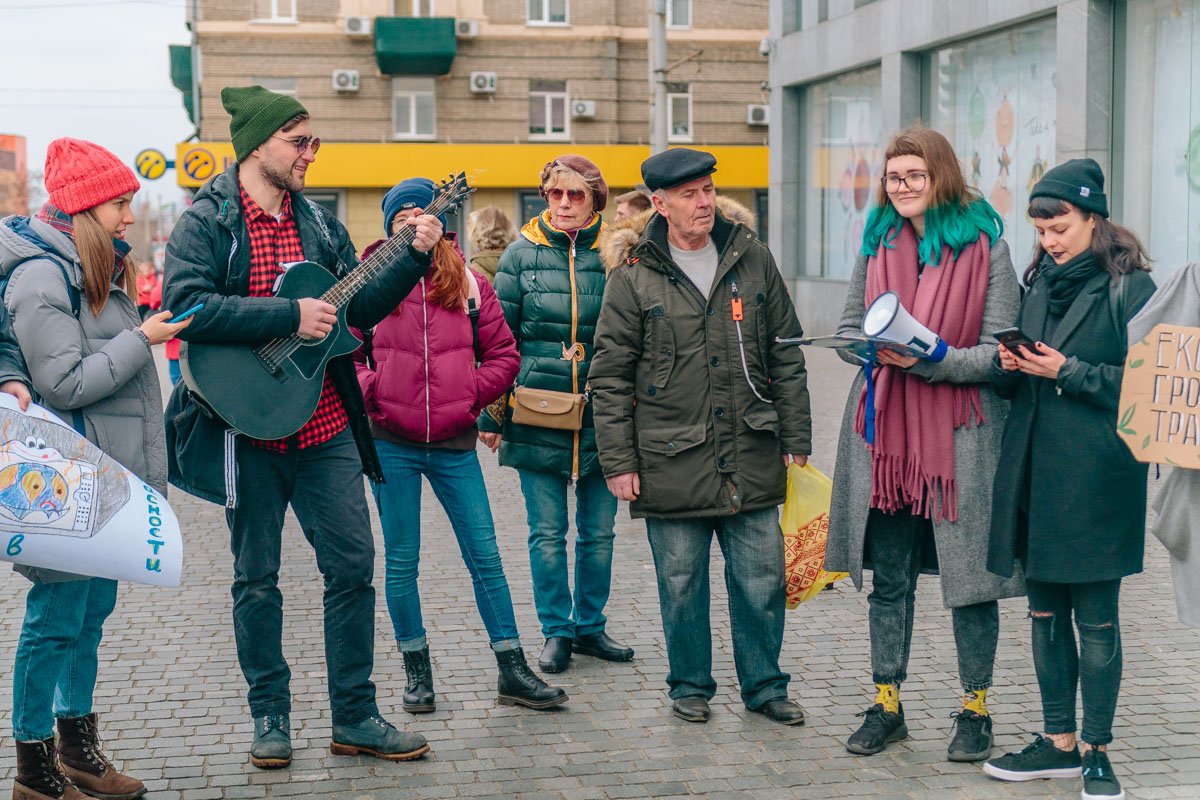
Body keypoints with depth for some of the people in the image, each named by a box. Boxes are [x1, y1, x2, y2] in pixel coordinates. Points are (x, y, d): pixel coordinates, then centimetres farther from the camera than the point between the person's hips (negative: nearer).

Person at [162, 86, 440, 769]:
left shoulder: (319, 223, 10)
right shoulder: (207, 222, -7)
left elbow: (360, 309, 12)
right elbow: (188, 307, -22)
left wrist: (415, 257, 1)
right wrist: (290, 315, -23)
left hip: (326, 429, 5)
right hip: (249, 431, -5)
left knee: (354, 564, 4)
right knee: (257, 577, 8)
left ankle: (356, 716, 15)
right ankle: (270, 715, 22)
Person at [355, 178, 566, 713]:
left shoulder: (468, 284, 5)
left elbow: (504, 354, 8)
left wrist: (472, 395, -4)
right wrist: (372, 393, -9)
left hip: (455, 446, 1)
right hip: (391, 446, -1)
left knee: (484, 557, 3)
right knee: (401, 562, 6)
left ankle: (513, 673, 12)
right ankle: (417, 672, 20)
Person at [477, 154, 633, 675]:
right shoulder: (523, 255, 1)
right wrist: (490, 413, 0)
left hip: (601, 417, 1)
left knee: (598, 531, 10)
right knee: (547, 533, 4)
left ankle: (590, 626, 24)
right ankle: (557, 631, 17)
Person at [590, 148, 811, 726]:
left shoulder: (751, 257, 6)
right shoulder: (633, 277, -3)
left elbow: (787, 356, 10)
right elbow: (609, 377, -1)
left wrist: (797, 439, 7)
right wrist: (618, 461, -5)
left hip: (752, 458, 2)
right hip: (672, 463, -2)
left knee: (762, 581, 7)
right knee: (681, 584, 8)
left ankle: (764, 685, 24)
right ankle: (690, 686, 26)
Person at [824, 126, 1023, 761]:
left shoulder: (985, 247, -5)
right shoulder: (877, 242, 9)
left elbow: (998, 353, -9)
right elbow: (848, 328, 11)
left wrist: (926, 359, -21)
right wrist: (878, 350, -11)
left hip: (960, 434, -4)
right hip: (884, 428, 4)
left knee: (970, 574, 3)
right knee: (888, 578, 11)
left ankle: (975, 710, 18)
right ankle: (886, 705, 23)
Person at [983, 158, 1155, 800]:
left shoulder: (1130, 288, -5)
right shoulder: (1039, 283, 14)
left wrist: (1068, 372, -15)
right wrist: (1012, 366, -4)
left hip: (1096, 479, -6)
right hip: (1033, 472, 6)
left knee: (1096, 618, 1)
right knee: (1044, 611, 11)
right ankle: (1058, 741, 22)